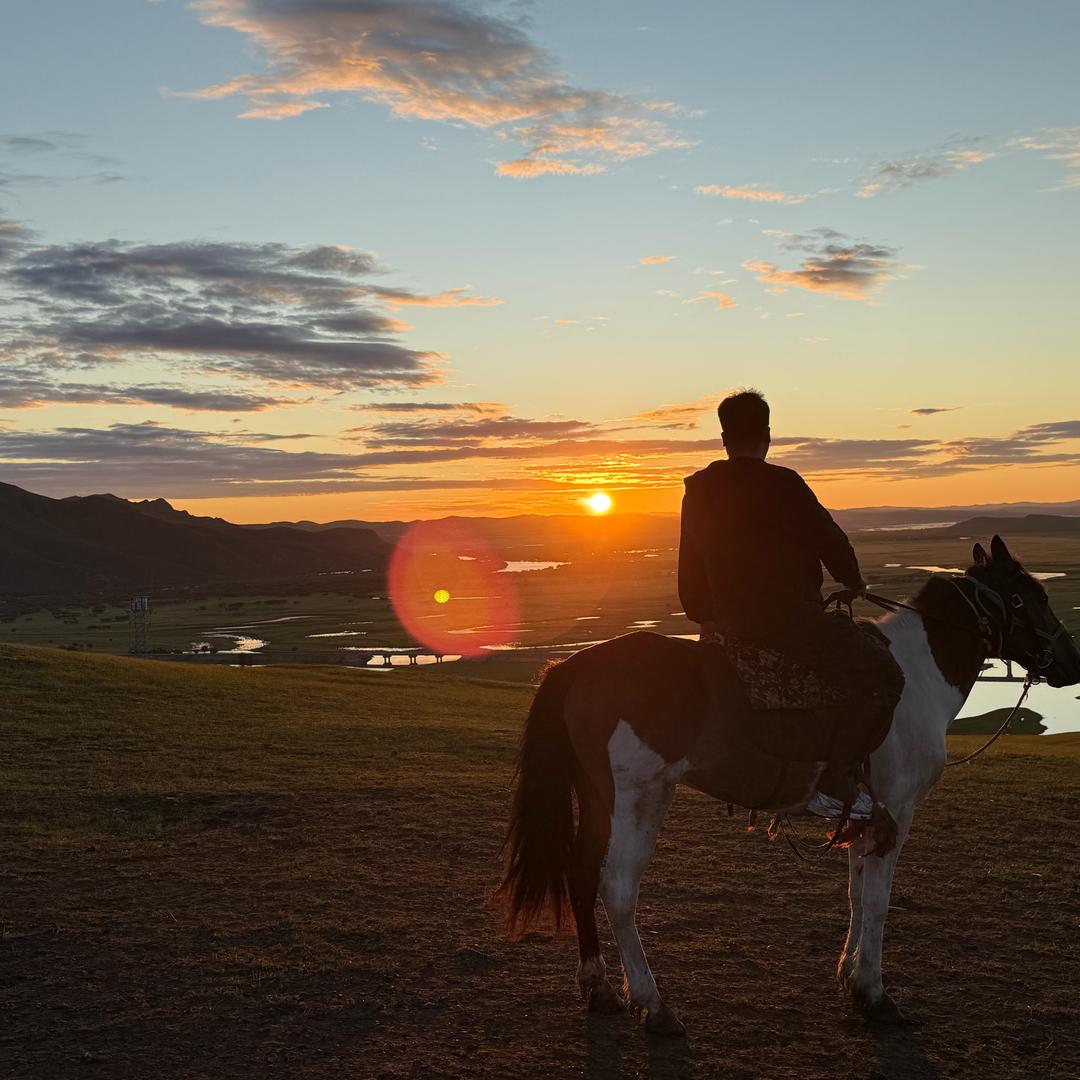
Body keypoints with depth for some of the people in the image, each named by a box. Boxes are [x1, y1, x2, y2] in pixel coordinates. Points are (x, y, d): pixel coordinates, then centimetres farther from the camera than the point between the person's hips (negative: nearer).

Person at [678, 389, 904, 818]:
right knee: (882, 677, -1)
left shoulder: (697, 492, 8)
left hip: (728, 623, 8)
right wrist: (854, 582, 16)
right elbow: (830, 540, -4)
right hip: (790, 620, -8)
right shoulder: (781, 485, -13)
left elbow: (690, 573, 16)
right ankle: (833, 781, -8)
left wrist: (706, 619, 31)